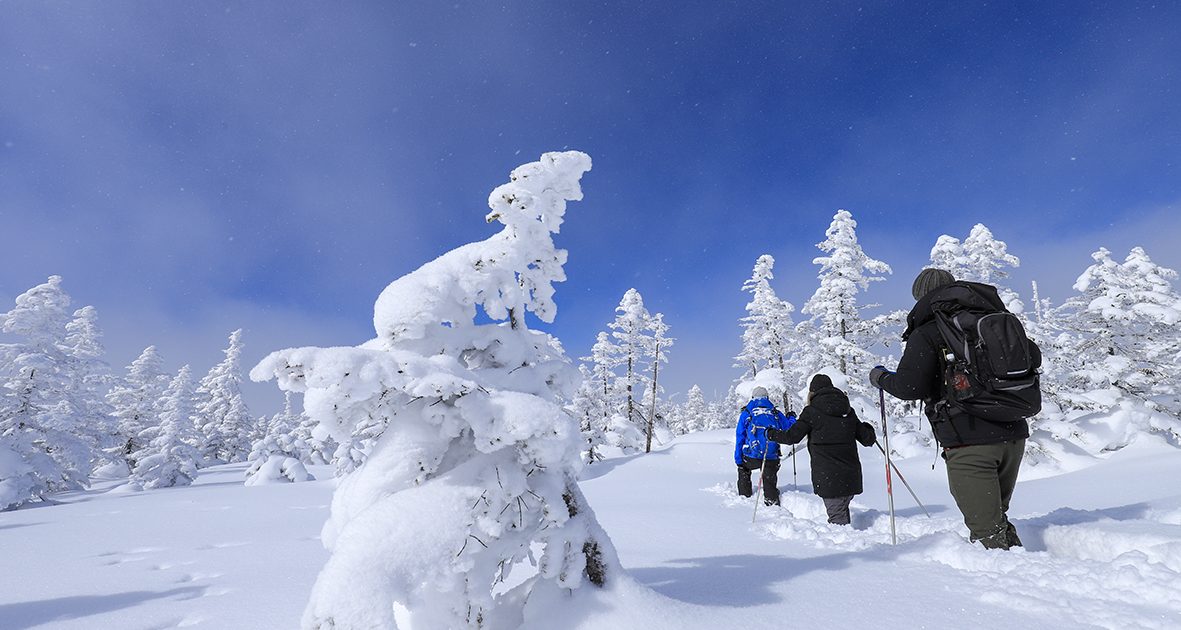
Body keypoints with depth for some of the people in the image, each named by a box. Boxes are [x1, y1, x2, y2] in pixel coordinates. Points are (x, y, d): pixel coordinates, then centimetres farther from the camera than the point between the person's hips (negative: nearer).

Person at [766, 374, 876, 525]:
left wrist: (770, 433, 9)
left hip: (827, 476, -5)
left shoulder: (812, 412, -6)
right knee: (842, 509, 21)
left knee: (837, 515, 1)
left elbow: (792, 436, -8)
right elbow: (868, 439, 14)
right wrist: (869, 430, 37)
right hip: (851, 474, 5)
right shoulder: (848, 411, 9)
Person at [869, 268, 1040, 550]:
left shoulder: (926, 333, -9)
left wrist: (881, 377, 1)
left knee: (986, 529, 2)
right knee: (997, 517, 24)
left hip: (969, 442, -7)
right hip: (1013, 434, 7)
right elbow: (1033, 357, 21)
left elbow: (909, 386, -18)